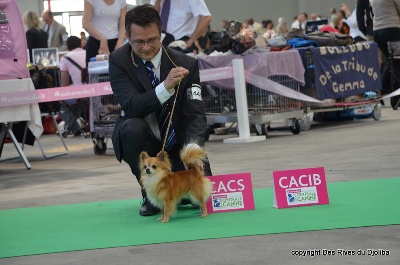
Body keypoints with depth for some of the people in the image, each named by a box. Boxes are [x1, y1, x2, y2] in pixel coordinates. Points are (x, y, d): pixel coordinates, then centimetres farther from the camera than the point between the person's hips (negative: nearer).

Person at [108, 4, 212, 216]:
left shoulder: (186, 64, -10)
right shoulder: (119, 61, -12)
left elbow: (195, 115, -15)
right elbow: (131, 106, -25)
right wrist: (166, 86, -41)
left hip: (177, 143, 1)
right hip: (142, 142, 0)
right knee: (133, 127, -35)